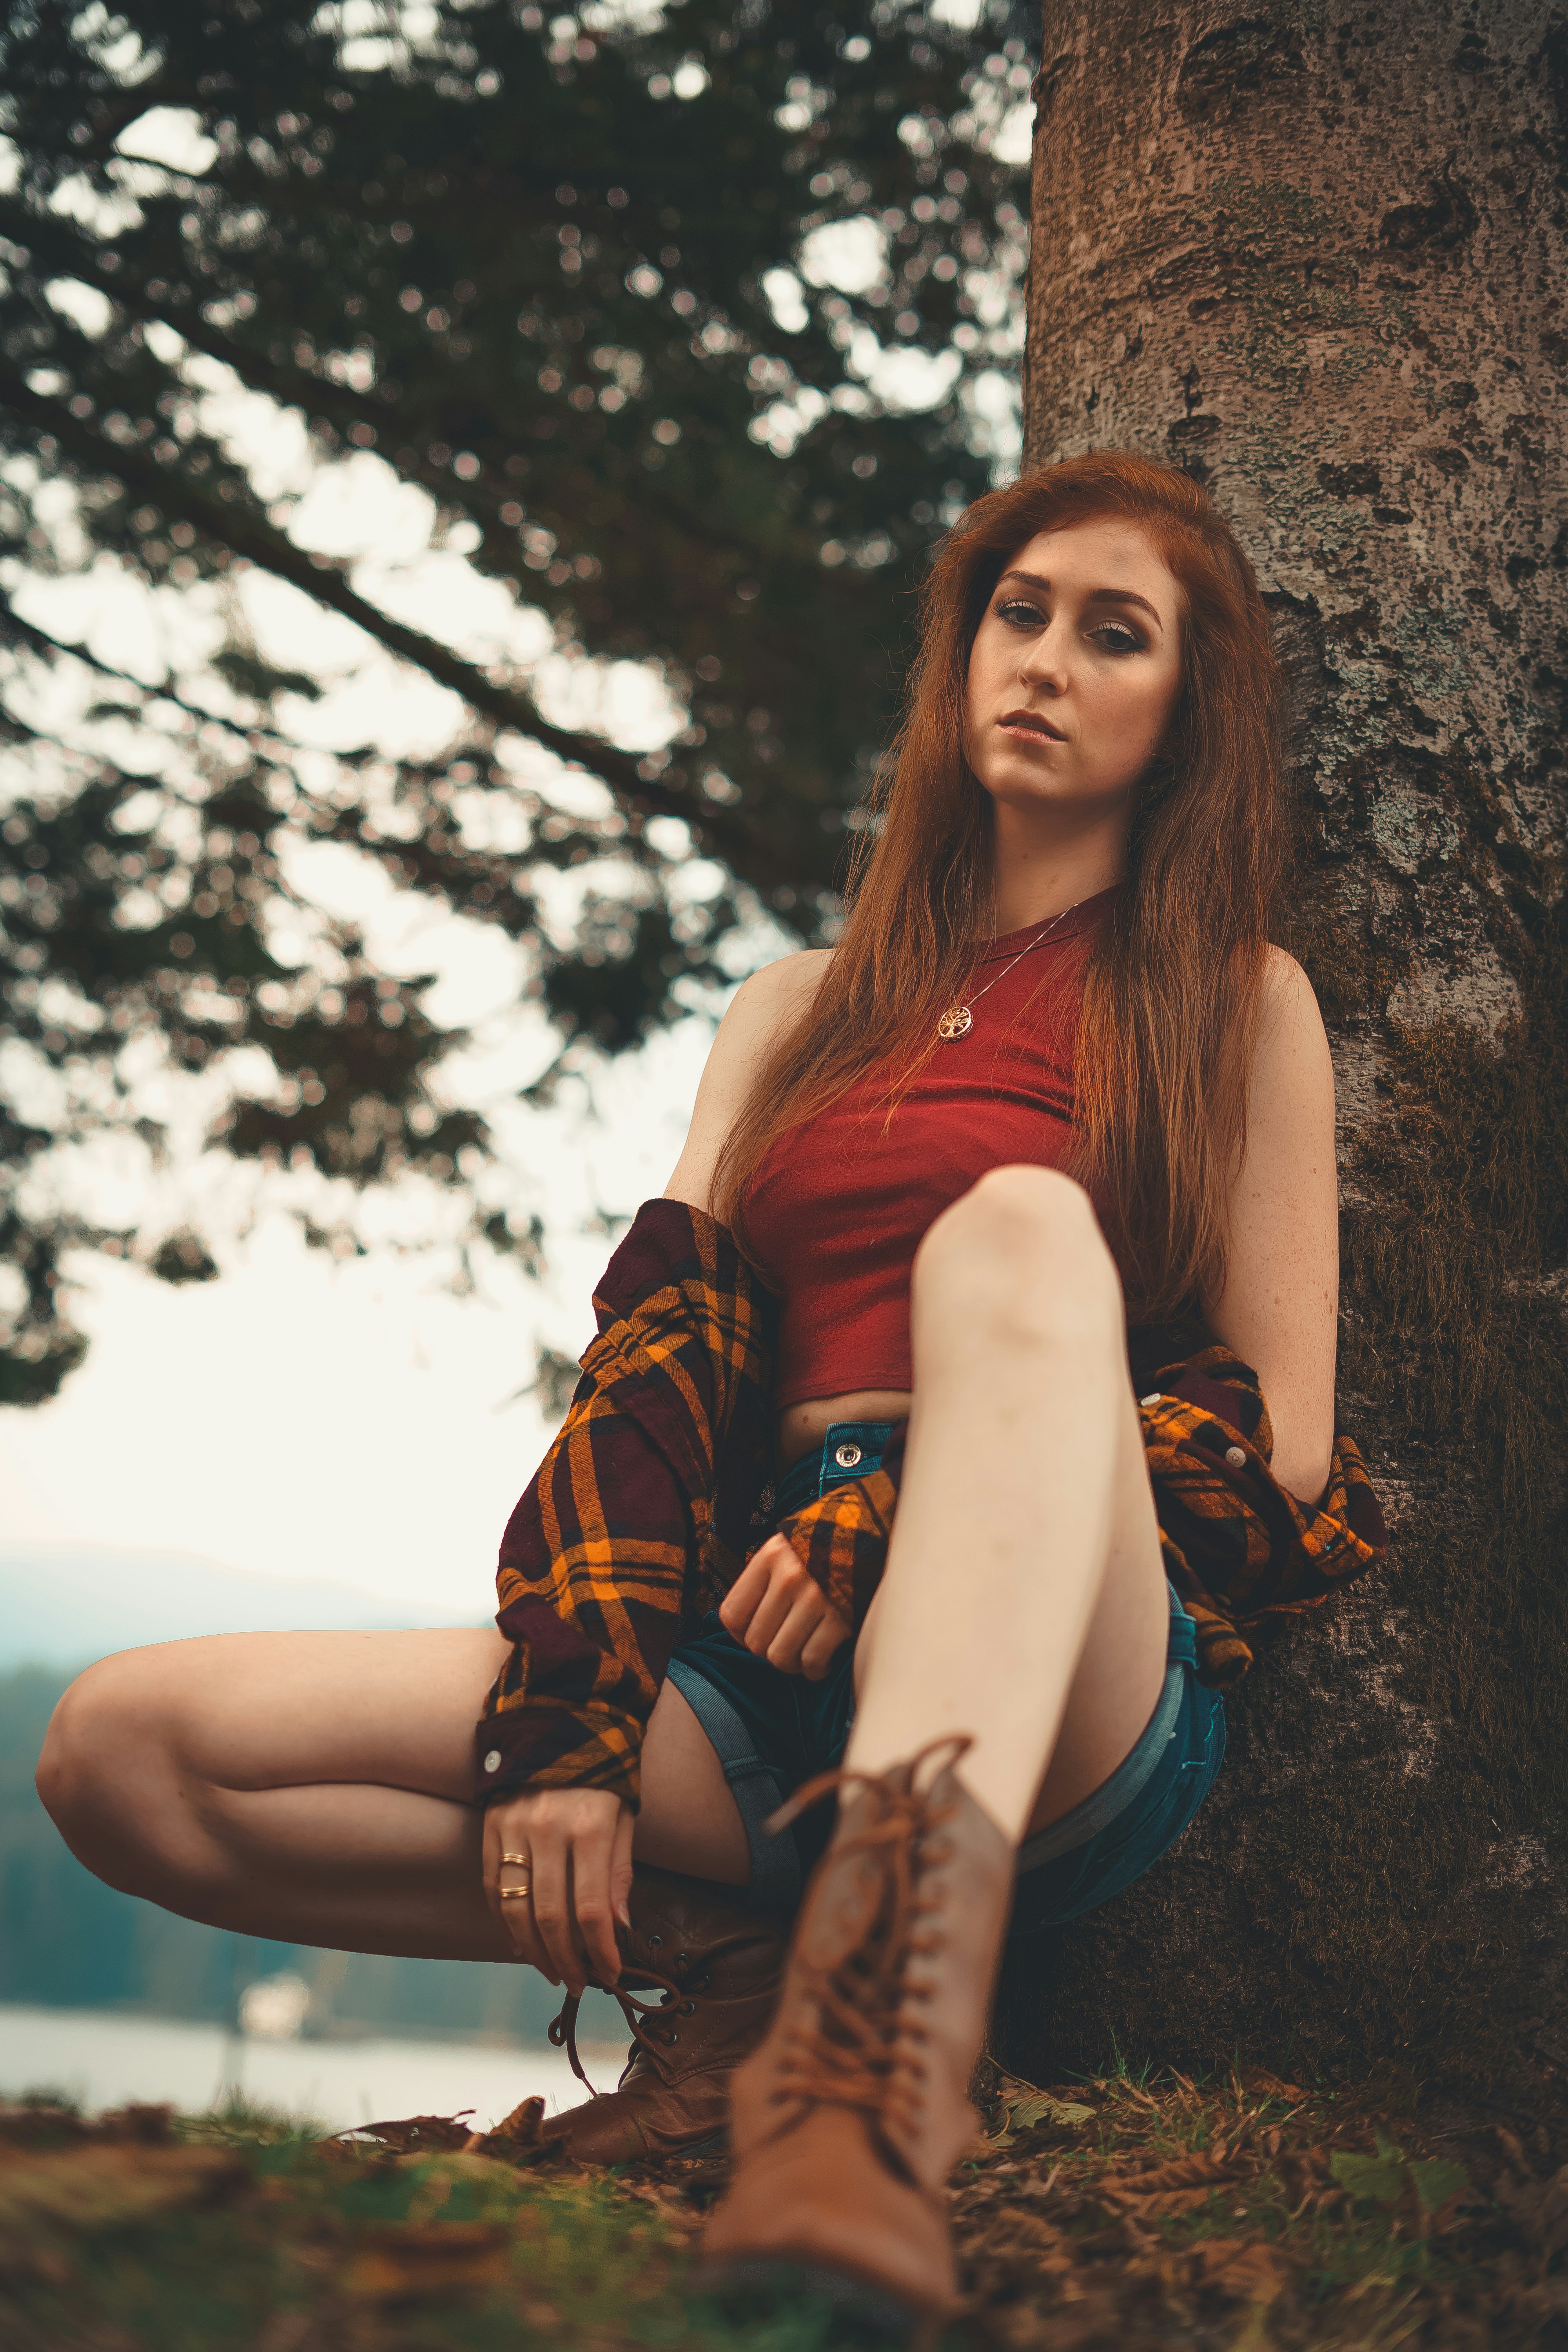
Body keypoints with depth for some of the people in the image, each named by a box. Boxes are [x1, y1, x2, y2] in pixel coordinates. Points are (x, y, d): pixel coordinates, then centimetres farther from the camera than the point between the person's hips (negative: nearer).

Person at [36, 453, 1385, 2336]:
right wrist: (565, 1732, -8)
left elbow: (1286, 1449, 5)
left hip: (1078, 1711, -3)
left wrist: (887, 1533, -10)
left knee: (1019, 1226, -36)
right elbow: (652, 1347, 9)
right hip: (756, 1683, 4)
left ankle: (888, 2008, -53)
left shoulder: (1240, 1001, 15)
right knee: (122, 1746, -15)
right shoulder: (799, 1012, 24)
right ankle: (722, 1953, -11)